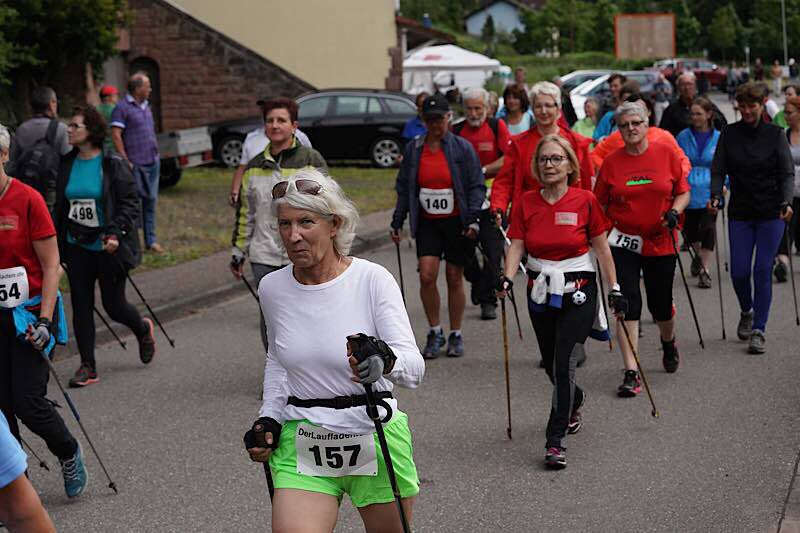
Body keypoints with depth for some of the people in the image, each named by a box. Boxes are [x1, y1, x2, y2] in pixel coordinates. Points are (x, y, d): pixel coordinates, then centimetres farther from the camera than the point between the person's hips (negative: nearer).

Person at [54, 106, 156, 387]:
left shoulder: (113, 164, -10)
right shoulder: (67, 164, 6)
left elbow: (130, 203, -10)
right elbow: (60, 205, 14)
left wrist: (116, 233, -23)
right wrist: (58, 242, 10)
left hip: (108, 247, -5)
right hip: (77, 247, 5)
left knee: (114, 305, 3)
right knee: (81, 306, 2)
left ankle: (143, 329, 36)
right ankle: (87, 366, 9)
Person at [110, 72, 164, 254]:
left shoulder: (146, 107, 16)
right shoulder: (123, 107, -9)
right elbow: (115, 135, -14)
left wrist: (156, 154, 16)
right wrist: (125, 161, -17)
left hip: (152, 162, 8)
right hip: (136, 164, -8)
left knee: (150, 201, 11)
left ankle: (151, 240, 18)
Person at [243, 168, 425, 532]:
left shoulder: (373, 279, -12)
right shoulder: (272, 288, 1)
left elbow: (414, 368, -19)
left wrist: (385, 360, -41)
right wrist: (268, 420, 8)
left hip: (376, 440, -2)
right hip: (302, 445, 2)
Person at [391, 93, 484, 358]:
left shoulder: (462, 148, -3)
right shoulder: (413, 149, 5)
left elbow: (477, 186, -2)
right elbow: (403, 188, 11)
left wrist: (472, 218, -14)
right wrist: (397, 222, 7)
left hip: (456, 222, -2)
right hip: (427, 223, 2)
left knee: (454, 278, 4)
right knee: (427, 274, -11)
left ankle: (455, 336, 18)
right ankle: (435, 332, 6)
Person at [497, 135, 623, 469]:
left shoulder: (585, 201, -7)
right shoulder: (526, 203, 0)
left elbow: (601, 247, 1)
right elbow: (516, 246, -4)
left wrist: (614, 287, 3)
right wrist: (507, 278, -21)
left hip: (578, 293, -4)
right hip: (540, 293, 4)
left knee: (564, 363, -13)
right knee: (551, 365, 16)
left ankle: (556, 441, -10)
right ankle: (575, 401, 50)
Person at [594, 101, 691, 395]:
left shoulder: (666, 154, -1)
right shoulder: (611, 162, -2)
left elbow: (683, 192, 6)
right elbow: (599, 203, 6)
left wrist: (674, 211, -13)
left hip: (660, 242, 1)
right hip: (623, 242, -1)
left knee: (661, 305, 11)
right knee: (627, 304, -10)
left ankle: (669, 343, 46)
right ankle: (631, 373, -8)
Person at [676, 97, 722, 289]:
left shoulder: (719, 138, -1)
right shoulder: (683, 137, 2)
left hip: (709, 194, -2)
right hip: (687, 193, 2)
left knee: (707, 230, -8)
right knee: (689, 230, 13)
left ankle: (704, 270, 2)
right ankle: (698, 255, 44)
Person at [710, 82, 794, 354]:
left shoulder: (776, 134, -1)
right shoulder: (729, 134, 3)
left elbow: (787, 173, -3)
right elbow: (718, 170, 3)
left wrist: (786, 202, -19)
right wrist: (715, 195, -16)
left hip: (771, 212, -2)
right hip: (740, 213, 2)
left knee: (762, 270, -6)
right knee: (739, 271, -1)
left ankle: (759, 330, 2)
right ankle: (747, 312, 29)